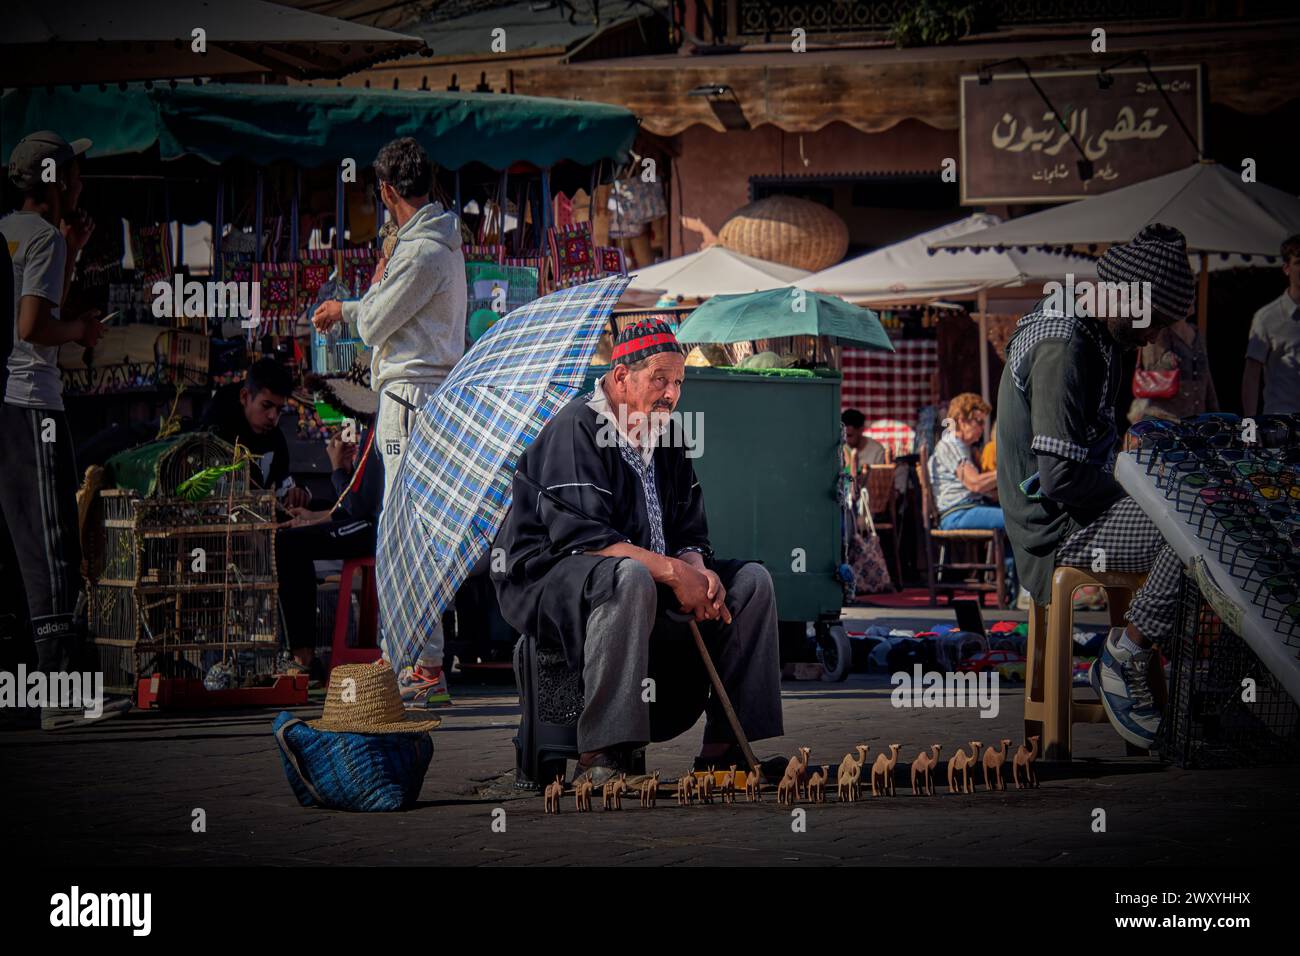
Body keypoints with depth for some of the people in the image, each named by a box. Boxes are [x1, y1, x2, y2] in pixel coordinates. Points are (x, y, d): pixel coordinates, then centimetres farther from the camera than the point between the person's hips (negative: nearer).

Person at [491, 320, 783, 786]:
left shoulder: (665, 437, 12)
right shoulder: (575, 430, -14)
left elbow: (688, 533, 12)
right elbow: (581, 537, -25)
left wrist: (698, 569, -13)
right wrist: (672, 571, -28)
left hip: (645, 582, 9)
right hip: (547, 579, -9)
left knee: (752, 581, -2)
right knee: (630, 578, -41)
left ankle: (724, 747, -7)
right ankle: (601, 755, -39)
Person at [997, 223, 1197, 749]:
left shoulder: (1093, 337, 11)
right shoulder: (1062, 349, -22)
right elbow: (1061, 477, -25)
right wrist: (1130, 498, -10)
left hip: (1075, 506, 11)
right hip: (1056, 527, -11)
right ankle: (1125, 660, -9)